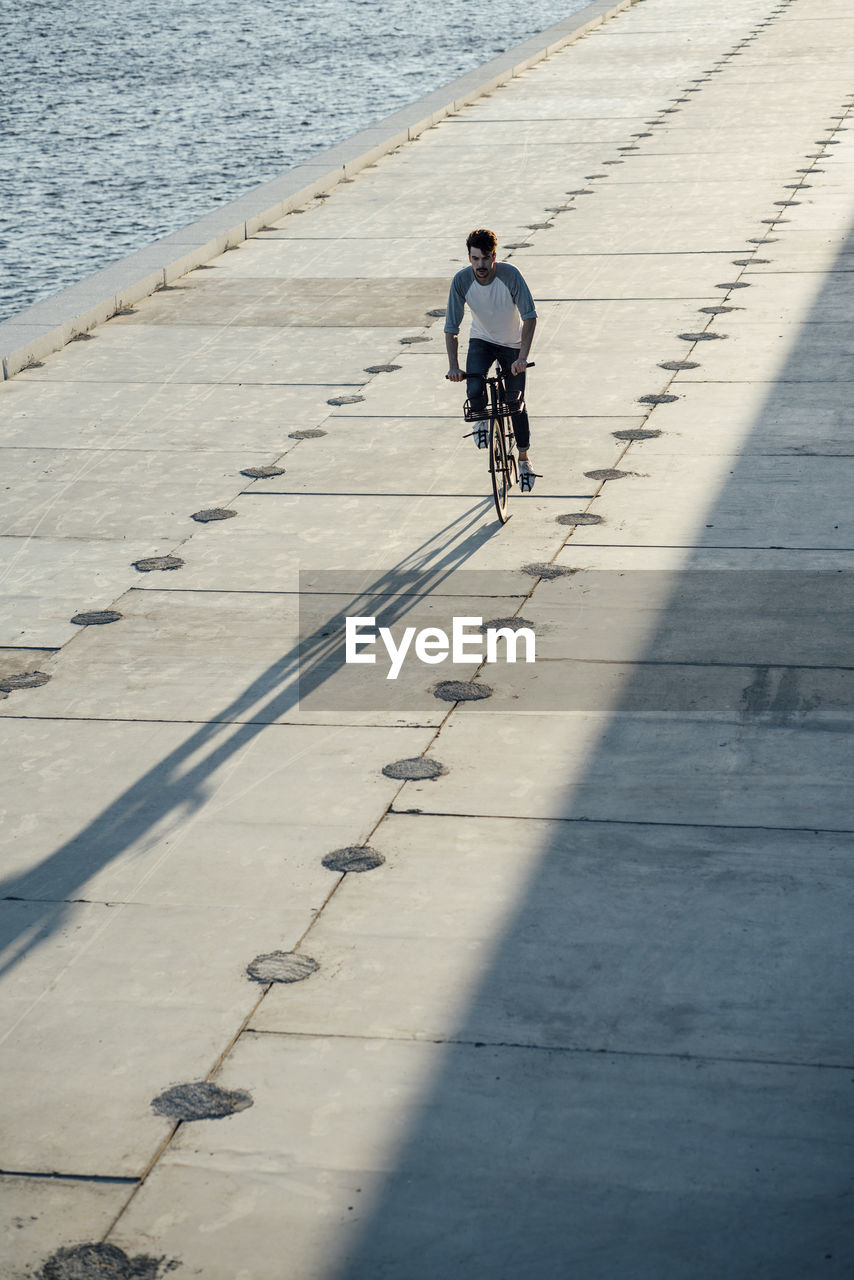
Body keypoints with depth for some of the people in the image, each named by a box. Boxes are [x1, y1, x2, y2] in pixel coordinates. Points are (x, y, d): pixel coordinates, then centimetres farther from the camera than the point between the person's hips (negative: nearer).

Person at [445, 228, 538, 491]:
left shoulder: (510, 275, -26)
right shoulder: (461, 280, -21)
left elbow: (530, 316, -26)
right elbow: (451, 327, -16)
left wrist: (522, 357, -36)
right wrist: (453, 366, -27)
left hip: (512, 344, -1)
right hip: (481, 341, 1)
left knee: (515, 404, -2)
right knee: (474, 391, -25)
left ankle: (524, 459, 19)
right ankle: (483, 418, 12)